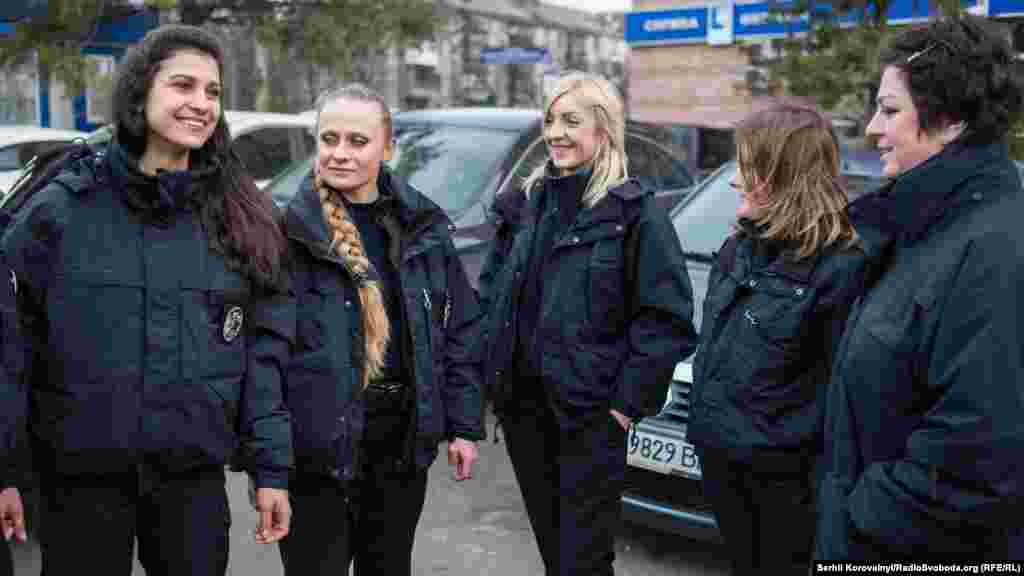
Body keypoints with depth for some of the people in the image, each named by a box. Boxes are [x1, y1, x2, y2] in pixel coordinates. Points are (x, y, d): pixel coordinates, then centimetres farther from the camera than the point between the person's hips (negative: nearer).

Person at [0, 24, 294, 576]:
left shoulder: (237, 216, 2)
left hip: (195, 474, 2)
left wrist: (270, 468, 0)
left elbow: (262, 349, 2)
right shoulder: (62, 208, -5)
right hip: (81, 474, -1)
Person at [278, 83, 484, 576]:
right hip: (318, 442, -4)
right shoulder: (288, 230, -8)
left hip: (403, 439, 4)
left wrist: (463, 425, 3)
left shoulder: (423, 226, 4)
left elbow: (460, 329, 8)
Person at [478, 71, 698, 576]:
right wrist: (493, 372, 7)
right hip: (522, 403, 6)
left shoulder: (634, 212, -9)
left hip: (590, 411, -6)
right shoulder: (524, 204, 9)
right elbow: (490, 293, 16)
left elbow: (667, 317, -12)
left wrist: (628, 402, -15)